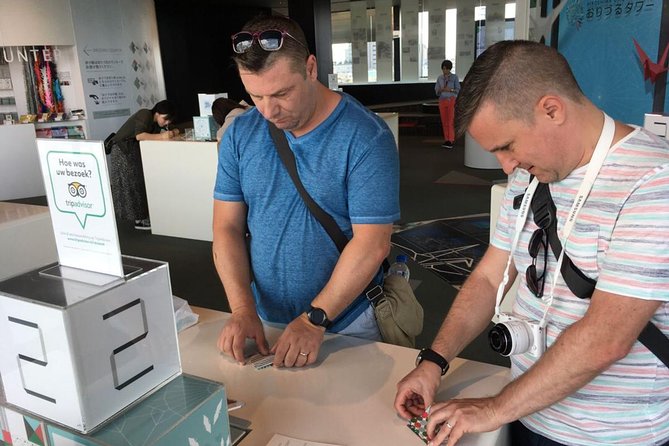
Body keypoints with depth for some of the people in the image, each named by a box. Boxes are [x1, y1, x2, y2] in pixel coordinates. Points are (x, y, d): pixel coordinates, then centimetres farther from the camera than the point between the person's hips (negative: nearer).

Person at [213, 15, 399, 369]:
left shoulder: (366, 139, -17)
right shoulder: (239, 134, -2)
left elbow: (372, 244, -19)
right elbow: (227, 226, -1)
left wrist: (315, 320, -20)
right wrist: (243, 310, -12)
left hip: (346, 322, -3)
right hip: (265, 321, 4)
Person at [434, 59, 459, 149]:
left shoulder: (454, 77, -2)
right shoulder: (440, 78, 8)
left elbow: (458, 90, -3)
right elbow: (436, 91, 8)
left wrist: (450, 89, -21)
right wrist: (441, 89, -15)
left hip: (452, 100, -4)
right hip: (442, 101, 4)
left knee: (451, 121, -10)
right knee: (444, 122, 3)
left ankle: (450, 141, -13)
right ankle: (446, 140, 9)